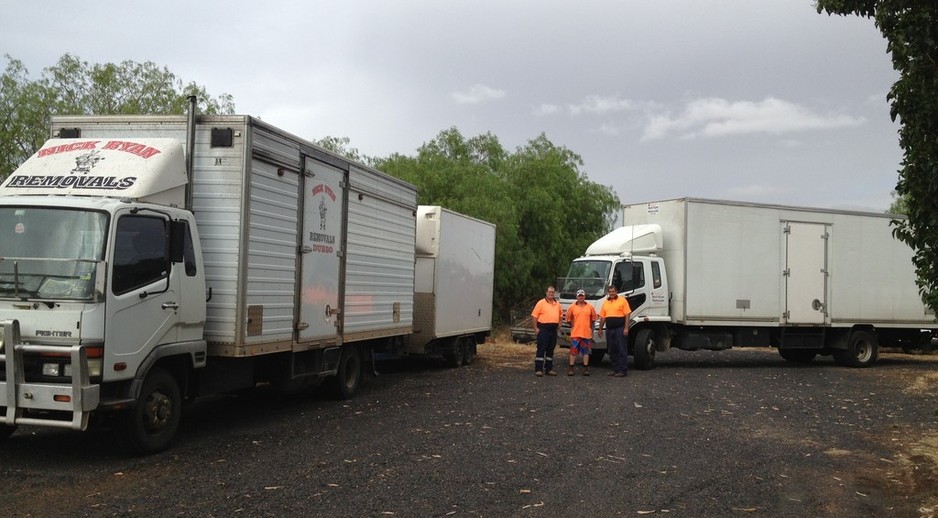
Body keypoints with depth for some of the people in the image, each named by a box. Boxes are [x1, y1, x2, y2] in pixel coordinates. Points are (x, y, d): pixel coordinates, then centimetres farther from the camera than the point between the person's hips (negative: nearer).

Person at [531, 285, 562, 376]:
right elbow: (534, 316, -6)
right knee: (541, 349, -7)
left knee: (551, 349, 10)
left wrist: (559, 324, 12)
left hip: (553, 329, 6)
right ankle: (538, 369, -6)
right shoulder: (541, 303, -4)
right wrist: (536, 328, -11)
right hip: (543, 328, -6)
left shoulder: (557, 304, 13)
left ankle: (549, 369, 17)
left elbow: (560, 314, 25)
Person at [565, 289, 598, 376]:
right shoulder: (572, 307, 1)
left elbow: (594, 318, 15)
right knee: (573, 350, -2)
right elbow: (568, 318, 10)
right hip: (575, 333, -1)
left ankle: (586, 368, 12)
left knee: (586, 351, 6)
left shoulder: (590, 307, 4)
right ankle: (571, 368, 3)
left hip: (587, 333, 1)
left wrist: (590, 326, 13)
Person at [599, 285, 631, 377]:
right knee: (612, 351, 9)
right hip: (609, 329, 6)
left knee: (622, 350, -5)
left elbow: (627, 315, -6)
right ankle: (615, 369, 16)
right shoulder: (605, 302, 14)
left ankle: (623, 371, -4)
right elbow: (602, 317, 17)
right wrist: (600, 329, 13)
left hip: (620, 329, -6)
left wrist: (626, 328, -12)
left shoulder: (622, 300, -1)